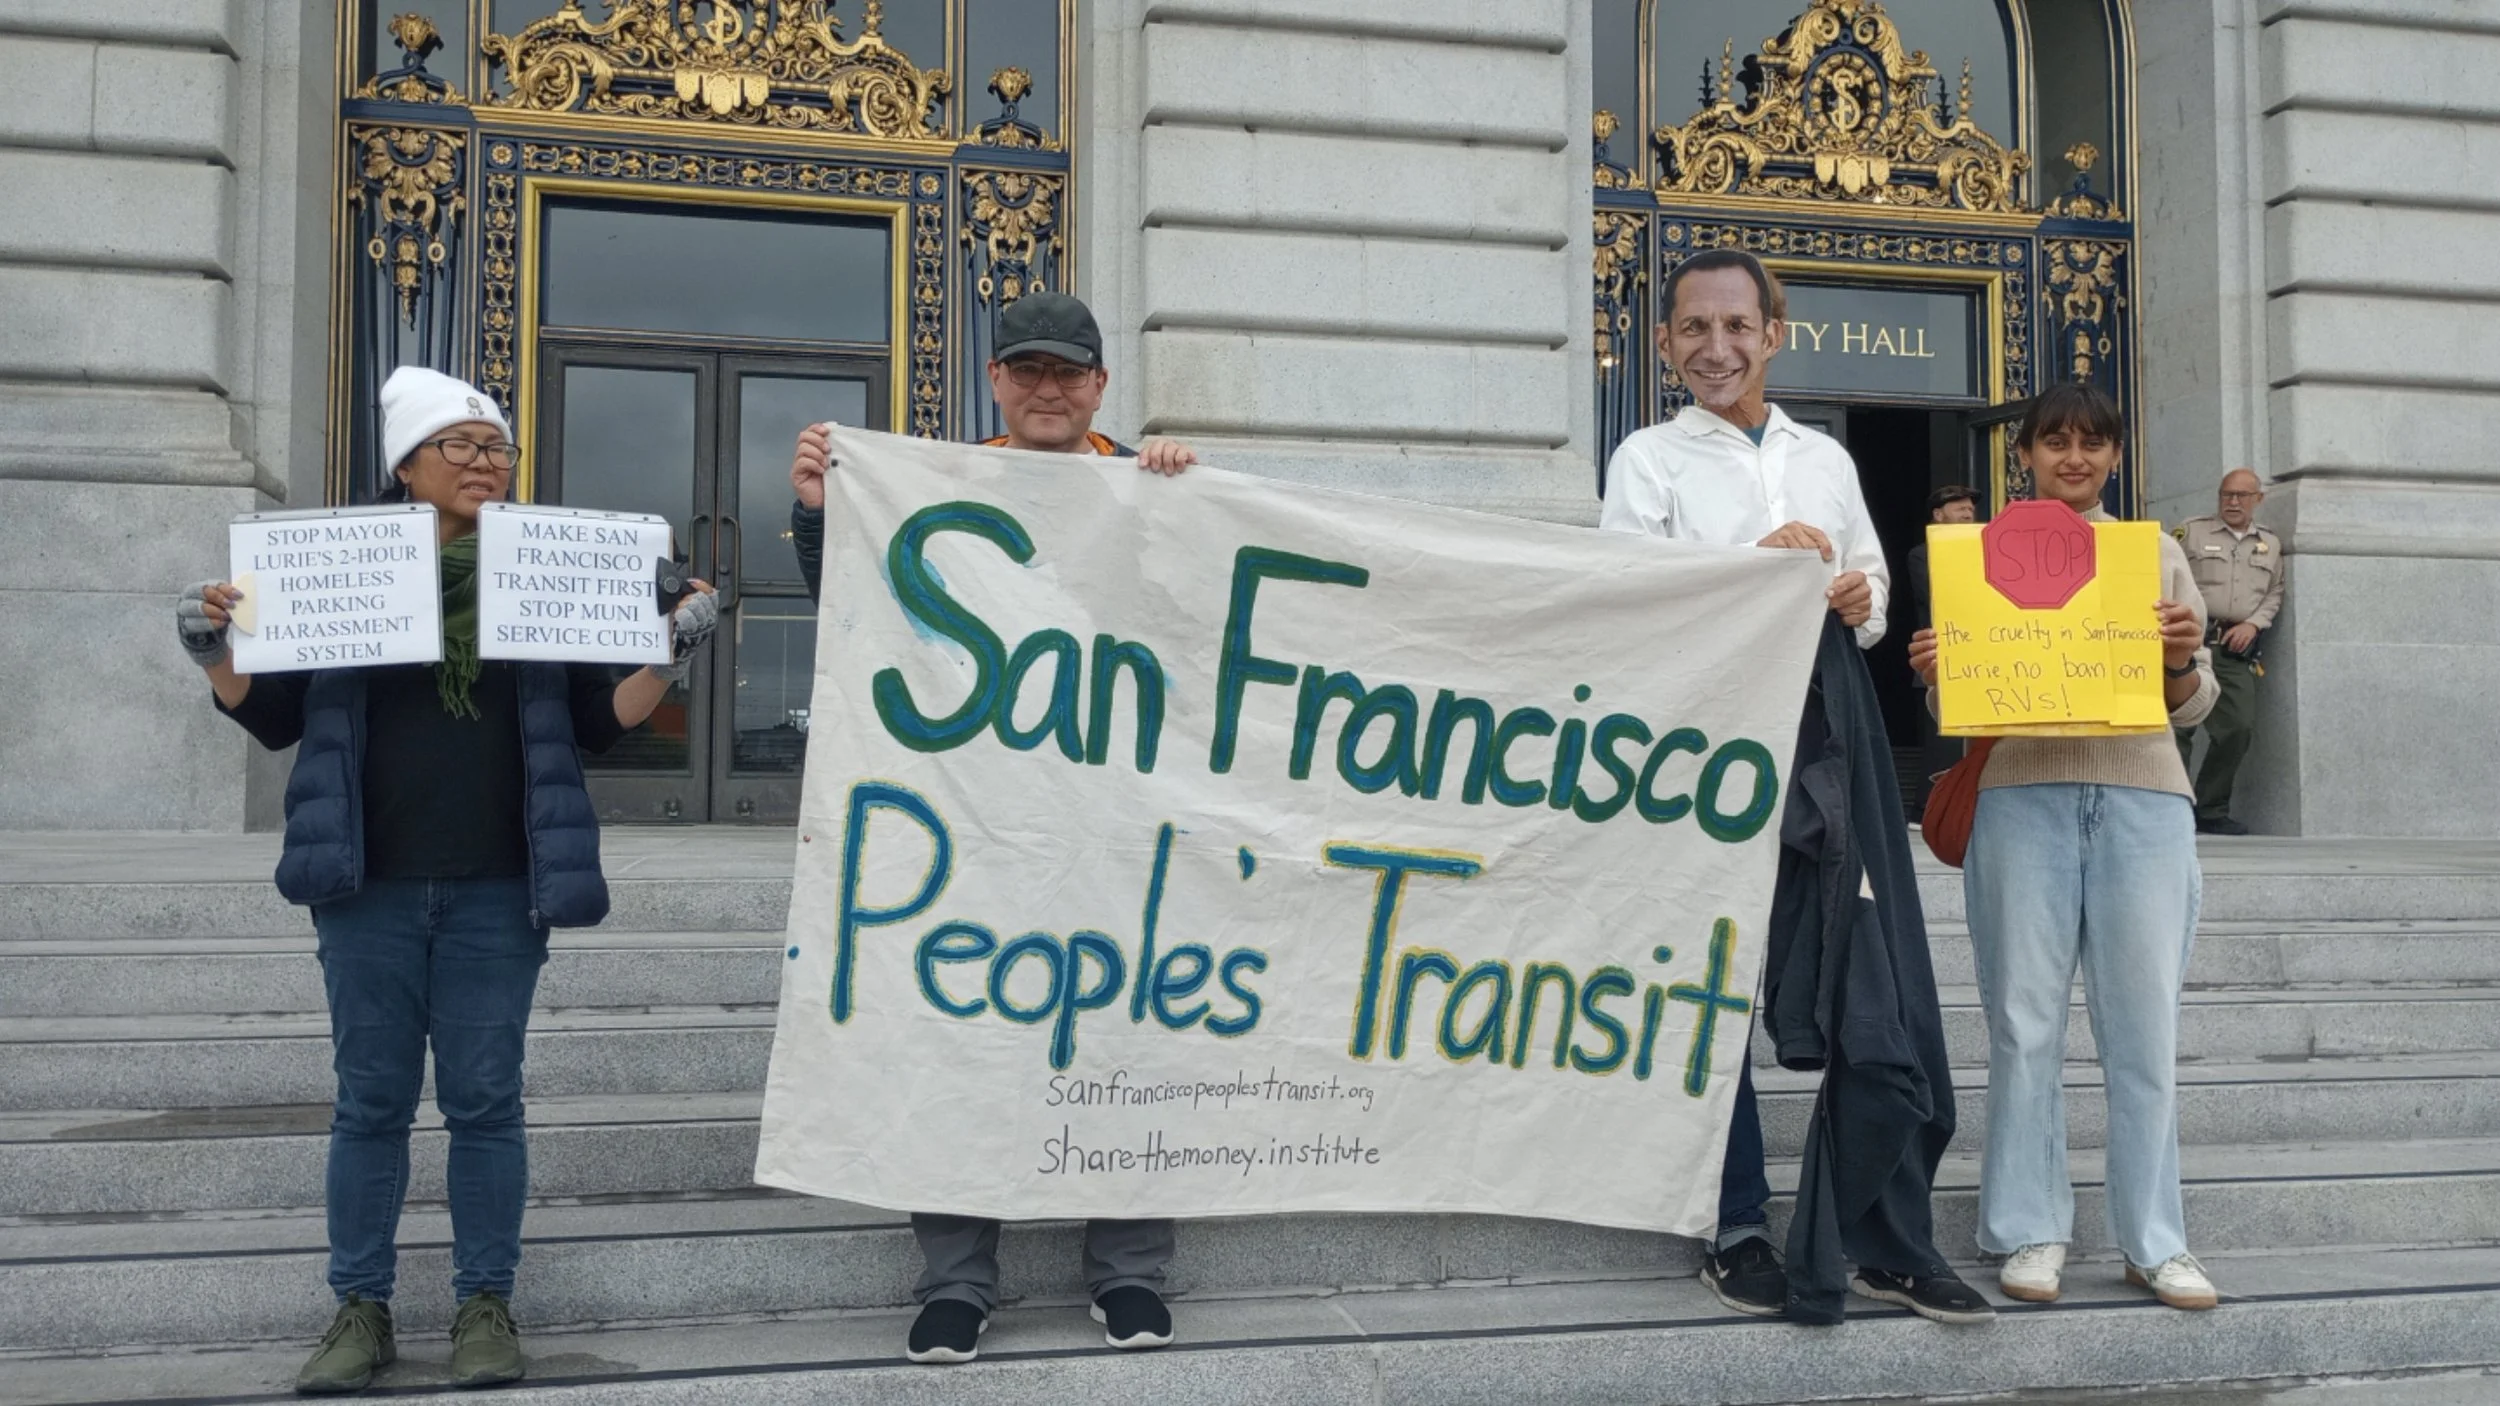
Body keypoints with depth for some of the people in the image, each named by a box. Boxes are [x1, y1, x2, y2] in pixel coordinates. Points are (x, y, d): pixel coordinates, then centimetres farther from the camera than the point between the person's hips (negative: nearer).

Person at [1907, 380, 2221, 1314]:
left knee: (2144, 1019, 0)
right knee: (2026, 1018, 0)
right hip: (2021, 793, -1)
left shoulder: (2156, 554, 15)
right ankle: (2031, 1231, 10)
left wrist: (2183, 659, -8)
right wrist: (1934, 673, -10)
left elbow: (2192, 707, 13)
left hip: (2141, 794, 1)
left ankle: (2154, 1241, 10)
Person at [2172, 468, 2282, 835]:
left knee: (2239, 728, -2)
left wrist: (2253, 623, -2)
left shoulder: (2270, 544, 19)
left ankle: (2211, 811, 11)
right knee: (2177, 725, -7)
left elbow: (2275, 593, 16)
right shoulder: (2191, 532, 7)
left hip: (2238, 651, 4)